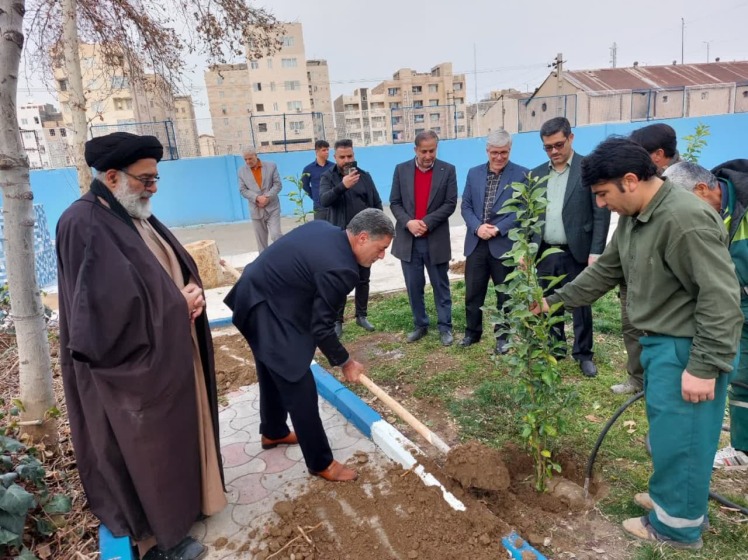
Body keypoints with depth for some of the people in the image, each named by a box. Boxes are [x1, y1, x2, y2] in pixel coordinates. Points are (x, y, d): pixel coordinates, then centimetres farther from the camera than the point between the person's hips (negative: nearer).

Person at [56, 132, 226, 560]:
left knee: (179, 436, 22)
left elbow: (179, 270, 11)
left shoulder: (138, 216, 7)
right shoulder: (83, 226, -21)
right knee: (149, 451, 9)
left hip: (171, 355, 8)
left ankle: (185, 498, 44)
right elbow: (107, 309, -28)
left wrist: (193, 296, -10)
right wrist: (177, 306, -18)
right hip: (135, 367, -8)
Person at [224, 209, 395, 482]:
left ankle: (273, 432, 48)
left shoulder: (323, 228, 0)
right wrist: (345, 362, -4)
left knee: (273, 375, 27)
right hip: (269, 314, -10)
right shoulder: (339, 268, -26)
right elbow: (321, 328, -19)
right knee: (301, 390, 0)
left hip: (256, 294, 10)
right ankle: (321, 463, 16)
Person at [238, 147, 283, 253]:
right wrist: (257, 198, -16)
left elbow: (277, 184, -2)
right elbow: (242, 190, 0)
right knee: (261, 240, 7)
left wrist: (267, 197, -16)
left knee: (276, 235, -10)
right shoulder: (242, 171, 4)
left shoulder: (271, 166, 1)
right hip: (256, 210, 2)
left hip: (272, 208, -2)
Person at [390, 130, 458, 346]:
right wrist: (408, 222, -15)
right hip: (408, 240, 2)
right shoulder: (401, 170, 4)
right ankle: (420, 325, 25)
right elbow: (394, 203, 3)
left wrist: (426, 222, -16)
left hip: (436, 240, -2)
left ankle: (445, 327, 20)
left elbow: (450, 204, -6)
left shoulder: (448, 170, -1)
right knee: (414, 287, 10)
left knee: (441, 286, 8)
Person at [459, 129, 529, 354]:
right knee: (473, 292, 10)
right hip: (476, 243, 3)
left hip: (505, 244, -3)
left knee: (505, 294, 9)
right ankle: (472, 332, 28)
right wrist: (477, 226, -11)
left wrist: (497, 229, -17)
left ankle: (502, 336, 25)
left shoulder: (521, 175, -3)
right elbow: (466, 206, 7)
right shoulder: (474, 173, 9)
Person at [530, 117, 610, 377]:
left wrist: (596, 252, -13)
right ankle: (555, 347, 28)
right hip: (545, 253, 4)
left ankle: (583, 353, 22)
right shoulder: (536, 174, 8)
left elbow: (601, 214, -8)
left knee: (581, 305, 7)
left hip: (577, 253, -4)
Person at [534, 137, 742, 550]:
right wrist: (556, 300, 17)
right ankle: (671, 496, 42)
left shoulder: (685, 219, -25)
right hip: (658, 342, 9)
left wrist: (704, 366, -24)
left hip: (687, 347, -9)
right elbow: (605, 271, 17)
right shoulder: (633, 218, 6)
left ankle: (676, 526, 23)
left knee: (679, 435, 5)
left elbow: (720, 298, -25)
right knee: (666, 430, 22)